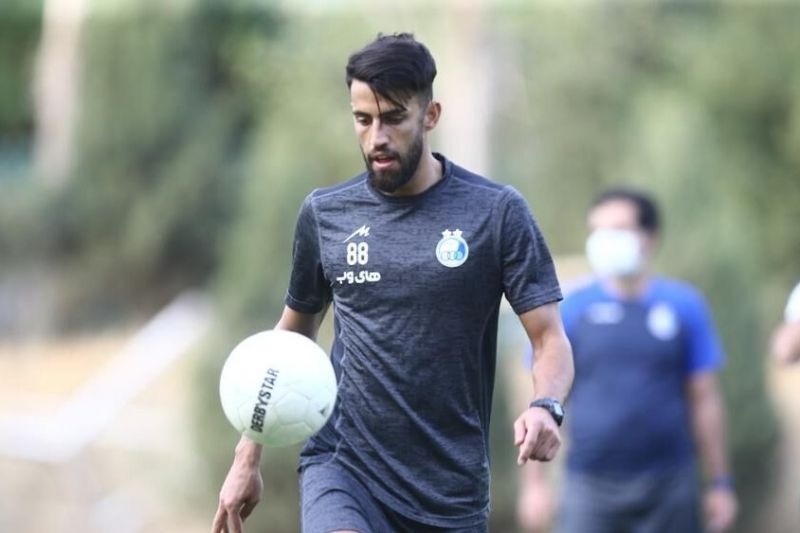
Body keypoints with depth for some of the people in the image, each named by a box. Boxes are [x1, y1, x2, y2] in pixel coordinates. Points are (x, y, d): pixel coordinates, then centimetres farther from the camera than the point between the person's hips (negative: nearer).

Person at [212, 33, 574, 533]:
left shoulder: (498, 212, -3)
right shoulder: (324, 213, 5)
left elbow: (551, 339, -4)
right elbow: (292, 335, 17)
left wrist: (545, 408, -25)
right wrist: (247, 459, 14)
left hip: (451, 490, 0)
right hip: (343, 467, 0)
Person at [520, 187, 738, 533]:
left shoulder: (683, 305, 4)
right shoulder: (573, 308, 1)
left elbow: (704, 400, 7)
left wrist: (720, 483, 7)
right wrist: (534, 482, -1)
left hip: (667, 488, 1)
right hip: (590, 487, -1)